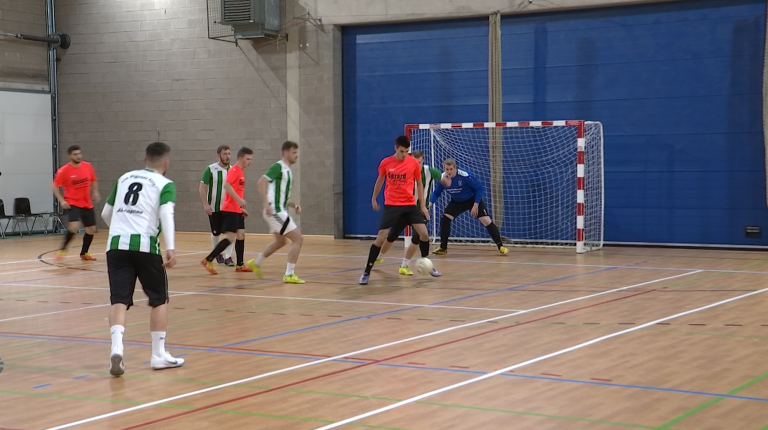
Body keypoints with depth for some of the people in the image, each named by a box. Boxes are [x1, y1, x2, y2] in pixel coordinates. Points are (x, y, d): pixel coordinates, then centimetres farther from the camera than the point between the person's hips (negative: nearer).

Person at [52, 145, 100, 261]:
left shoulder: (88, 166, -1)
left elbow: (93, 181, 15)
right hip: (72, 203, -5)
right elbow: (55, 186, -6)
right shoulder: (64, 170, -13)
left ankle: (84, 253, 28)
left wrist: (95, 193, 0)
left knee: (91, 229, 9)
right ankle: (62, 249, -7)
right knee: (74, 226, -26)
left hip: (87, 203, 5)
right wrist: (62, 200, -17)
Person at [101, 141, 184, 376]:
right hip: (145, 245, -3)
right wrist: (170, 248, -21)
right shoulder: (165, 184, 6)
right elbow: (166, 213, -12)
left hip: (116, 244, 4)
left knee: (119, 300, 1)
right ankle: (159, 355, 13)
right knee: (159, 299, 13)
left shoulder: (124, 178, 21)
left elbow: (106, 214, 27)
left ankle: (116, 346, -22)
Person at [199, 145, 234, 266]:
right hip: (214, 207, -2)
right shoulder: (211, 169, -10)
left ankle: (228, 257, -4)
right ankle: (217, 253, 30)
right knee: (216, 232, 8)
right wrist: (205, 204, -18)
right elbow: (202, 188, -10)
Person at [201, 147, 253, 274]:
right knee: (230, 237, -13)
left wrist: (242, 208, 22)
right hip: (230, 210, -10)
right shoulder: (234, 170, -12)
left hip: (237, 210, 10)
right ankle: (208, 260, -10)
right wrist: (239, 200, -31)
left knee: (241, 235, 11)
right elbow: (226, 185, -26)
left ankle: (240, 265, 18)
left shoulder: (241, 172, 17)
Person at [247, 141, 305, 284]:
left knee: (280, 241, 26)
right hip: (275, 211, -10)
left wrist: (294, 205, 9)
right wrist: (266, 203, -30)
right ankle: (289, 275, -9)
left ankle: (256, 263, 36)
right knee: (298, 239, -11)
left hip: (279, 211, 10)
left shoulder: (287, 171, 17)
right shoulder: (278, 166, -11)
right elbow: (261, 181, -23)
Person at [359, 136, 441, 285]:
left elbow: (419, 184, 8)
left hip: (410, 204, 1)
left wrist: (423, 205, 6)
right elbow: (380, 181, 14)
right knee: (380, 238, -8)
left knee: (424, 233, -6)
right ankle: (367, 272, -1)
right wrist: (374, 199, 22)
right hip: (391, 205, -1)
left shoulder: (414, 163, -4)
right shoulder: (385, 163, -5)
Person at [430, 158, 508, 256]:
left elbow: (479, 188, -22)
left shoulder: (465, 176, -31)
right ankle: (443, 248, 4)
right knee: (444, 219, -11)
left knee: (487, 221, -15)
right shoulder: (442, 178, -19)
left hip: (473, 200, -4)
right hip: (456, 202, 4)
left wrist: (475, 205, -24)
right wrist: (430, 203, -24)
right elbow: (436, 193, -5)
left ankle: (501, 246, -3)